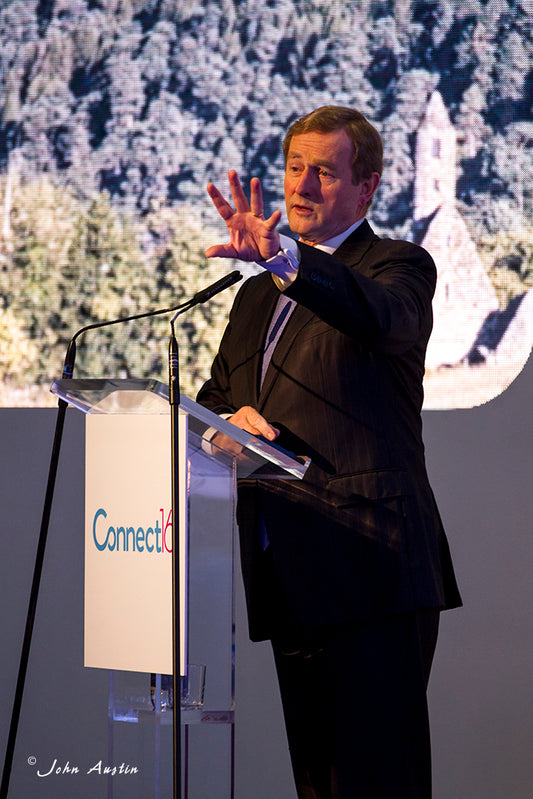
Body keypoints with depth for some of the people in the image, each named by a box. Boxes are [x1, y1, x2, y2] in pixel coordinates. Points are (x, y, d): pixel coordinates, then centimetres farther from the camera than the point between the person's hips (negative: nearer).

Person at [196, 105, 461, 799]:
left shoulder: (397, 267, 1)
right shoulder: (258, 295, 24)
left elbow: (384, 319, -24)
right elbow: (212, 401, 25)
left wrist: (281, 258, -40)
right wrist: (229, 420, 0)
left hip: (371, 569, -8)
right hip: (289, 577, 8)